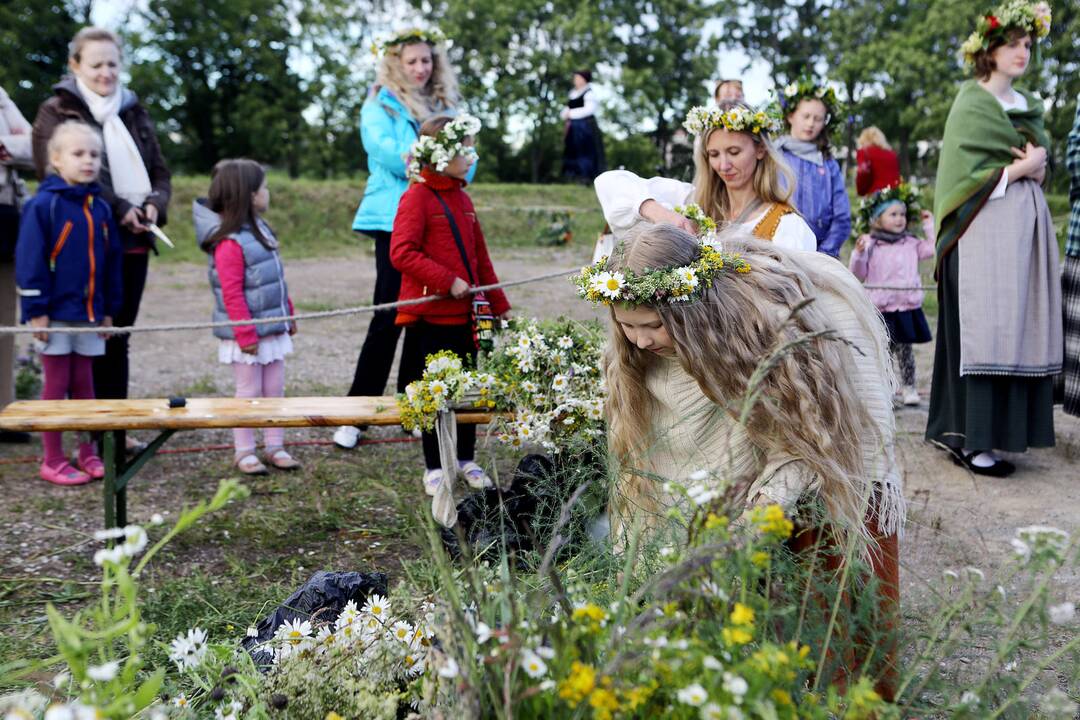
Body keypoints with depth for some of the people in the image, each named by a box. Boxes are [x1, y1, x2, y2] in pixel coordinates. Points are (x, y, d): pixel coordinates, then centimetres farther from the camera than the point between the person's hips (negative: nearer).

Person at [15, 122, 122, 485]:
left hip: (90, 314, 5)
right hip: (56, 314, -5)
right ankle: (52, 461, 12)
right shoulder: (43, 204, -10)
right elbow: (30, 260, -12)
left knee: (84, 384, 12)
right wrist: (36, 311, -14)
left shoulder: (100, 207, 8)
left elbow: (112, 261, 13)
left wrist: (109, 309, 12)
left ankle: (88, 453, 21)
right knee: (56, 385, 3)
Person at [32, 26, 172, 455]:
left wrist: (155, 203, -6)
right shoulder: (56, 113, 0)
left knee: (118, 339, 11)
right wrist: (118, 209, -18)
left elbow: (160, 173, 16)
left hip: (134, 242, 5)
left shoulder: (134, 113, 16)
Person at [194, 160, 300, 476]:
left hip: (273, 329, 8)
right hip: (248, 335, -8)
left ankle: (275, 446, 22)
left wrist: (288, 315, 18)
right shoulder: (229, 243, -19)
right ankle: (244, 452, 15)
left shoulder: (260, 230, 10)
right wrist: (245, 334, -22)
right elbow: (232, 294, -21)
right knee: (249, 392, 3)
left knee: (274, 390, 12)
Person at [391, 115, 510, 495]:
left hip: (464, 314, 7)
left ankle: (466, 459, 27)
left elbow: (479, 257, 19)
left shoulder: (462, 199, 13)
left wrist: (499, 304, 20)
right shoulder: (417, 197, -9)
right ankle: (433, 467, 17)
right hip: (430, 316, -6)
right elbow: (402, 253, -19)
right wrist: (448, 281, -20)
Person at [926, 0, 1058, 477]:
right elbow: (966, 173, -10)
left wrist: (1036, 168, -1)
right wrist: (1021, 167, -7)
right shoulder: (972, 104, -2)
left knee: (1018, 327, 3)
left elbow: (1039, 162, 21)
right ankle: (972, 441, -8)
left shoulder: (1028, 106, 20)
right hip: (988, 228, -7)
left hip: (1028, 224, 8)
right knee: (984, 326, -10)